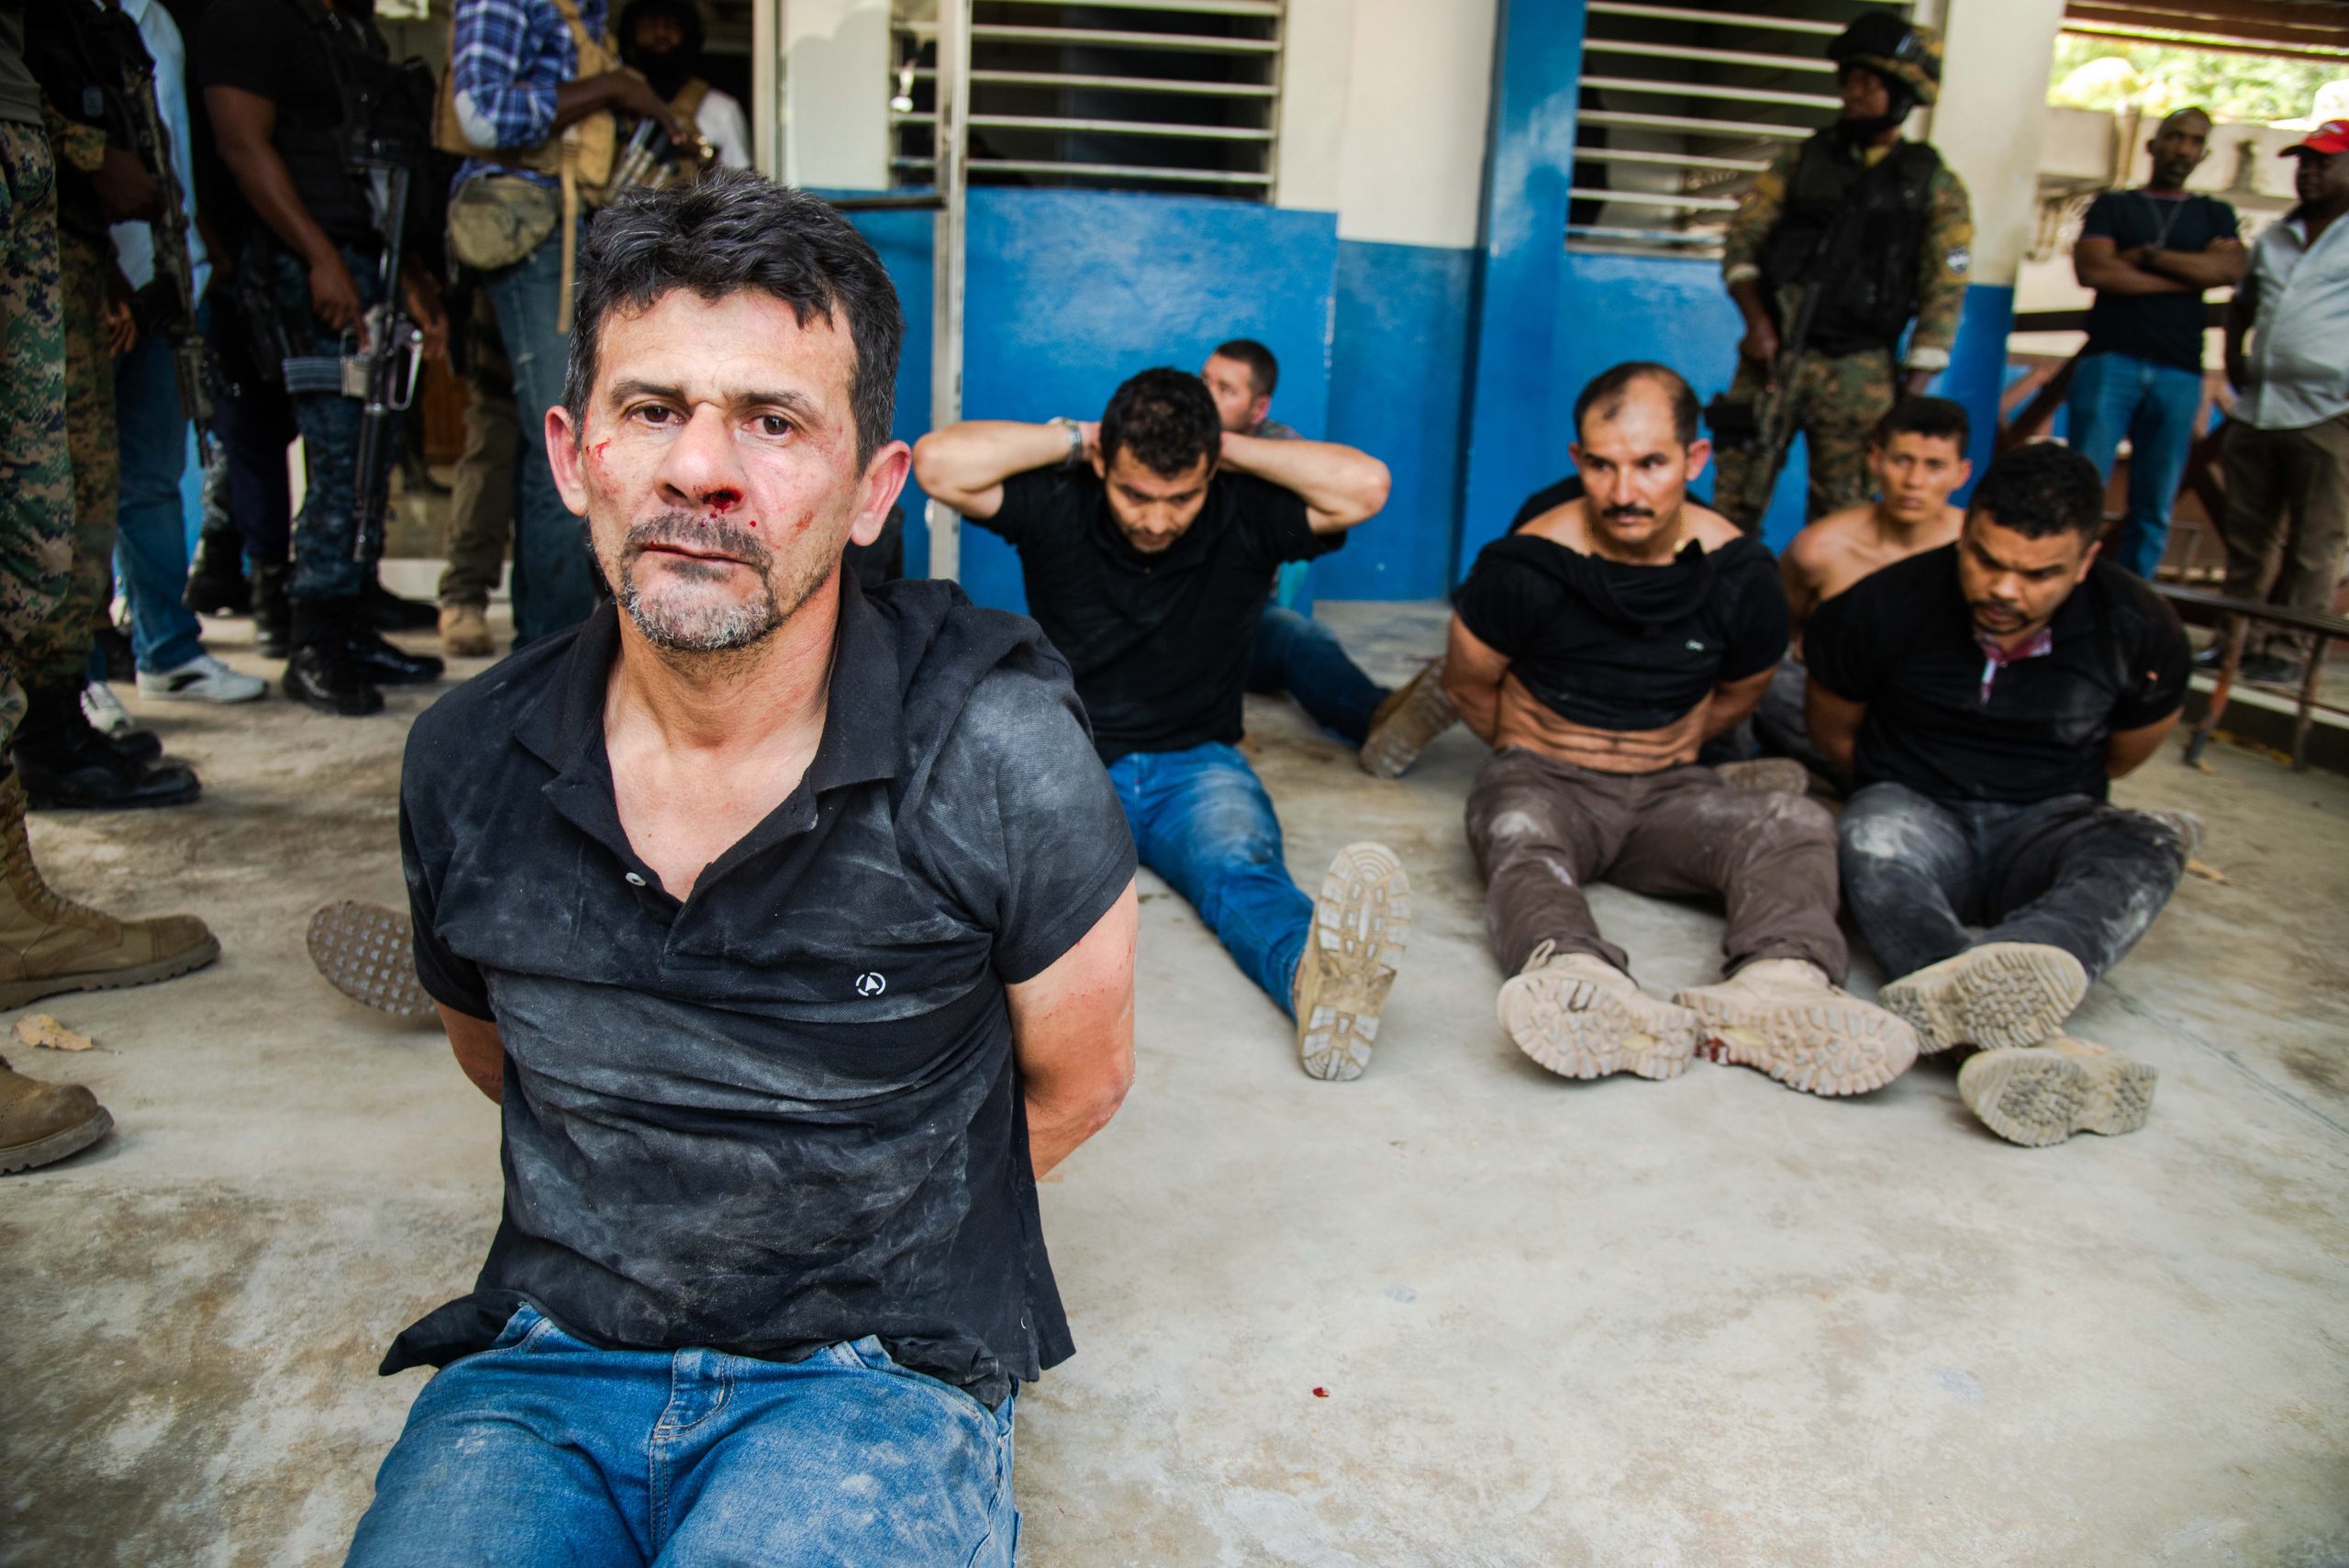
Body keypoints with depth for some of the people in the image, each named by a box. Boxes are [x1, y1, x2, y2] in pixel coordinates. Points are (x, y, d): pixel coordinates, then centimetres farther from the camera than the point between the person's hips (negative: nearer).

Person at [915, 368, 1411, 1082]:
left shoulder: (1245, 517, -1)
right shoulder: (1056, 507, -2)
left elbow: (1366, 485, -14)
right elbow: (938, 462, -14)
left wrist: (1231, 449, -8)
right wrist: (1070, 437, -8)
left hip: (1198, 764, 0)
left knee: (1243, 870, -36)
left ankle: (1316, 972, -69)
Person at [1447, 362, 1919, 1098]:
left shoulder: (1740, 572, -2)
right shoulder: (1525, 565, -10)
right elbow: (1469, 683, 7)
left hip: (1667, 791, 3)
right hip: (1542, 777, -3)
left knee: (1799, 824, -27)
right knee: (1520, 837, -39)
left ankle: (1782, 982, -58)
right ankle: (1576, 982, -71)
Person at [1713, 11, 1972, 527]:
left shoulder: (1935, 187, 5)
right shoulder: (1802, 160, 10)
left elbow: (1944, 296, 1)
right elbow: (1743, 235, 4)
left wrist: (1911, 394, -6)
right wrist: (1756, 320, -12)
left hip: (1857, 370, -1)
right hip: (1772, 351, 1)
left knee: (1841, 509, 2)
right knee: (1735, 490, -3)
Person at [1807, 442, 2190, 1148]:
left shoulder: (2139, 630, -5)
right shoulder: (1886, 606, -9)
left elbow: (2125, 751, 16)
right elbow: (1834, 730, 9)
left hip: (2044, 830, 2)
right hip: (1919, 815, -1)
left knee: (2150, 848, -32)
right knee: (1874, 838, -37)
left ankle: (1956, 991, -62)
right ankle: (2034, 1041, -62)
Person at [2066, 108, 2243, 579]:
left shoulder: (2215, 215, 20)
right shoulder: (2112, 206, 14)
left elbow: (2231, 269, 0)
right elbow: (2091, 270, -5)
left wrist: (2146, 255, -4)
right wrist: (2190, 276, -2)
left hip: (2179, 375, 2)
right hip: (2110, 362, -2)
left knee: (2154, 509, -1)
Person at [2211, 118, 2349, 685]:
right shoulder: (2274, 237, 18)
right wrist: (2233, 359, 15)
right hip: (2257, 407, 6)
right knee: (2247, 533, 10)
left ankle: (2288, 649, 6)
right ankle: (2239, 637, 20)